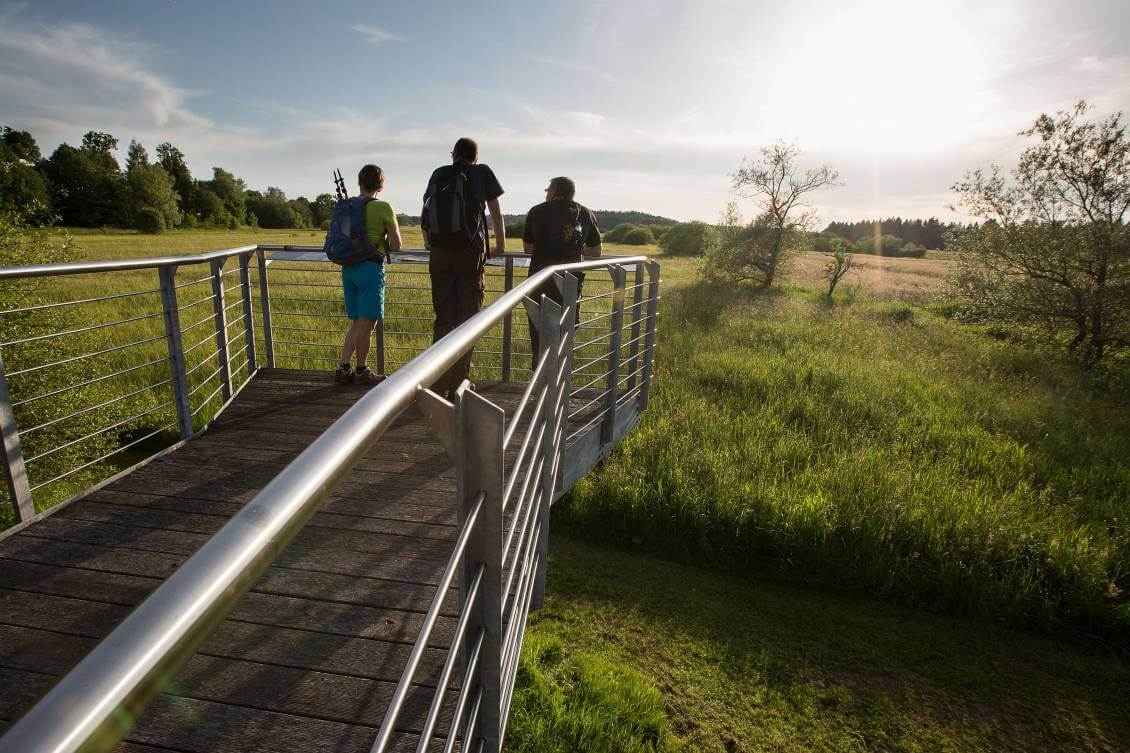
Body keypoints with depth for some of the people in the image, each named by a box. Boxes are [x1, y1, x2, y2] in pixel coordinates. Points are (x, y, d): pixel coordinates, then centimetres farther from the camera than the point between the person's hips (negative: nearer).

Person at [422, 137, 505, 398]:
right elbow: (496, 213, 13)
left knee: (443, 317, 7)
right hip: (471, 251, -3)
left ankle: (438, 384, 8)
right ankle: (458, 384, 4)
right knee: (467, 316, 2)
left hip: (439, 251, 3)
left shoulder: (439, 174, 14)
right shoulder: (483, 173, 8)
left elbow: (426, 214, 18)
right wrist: (501, 245, 25)